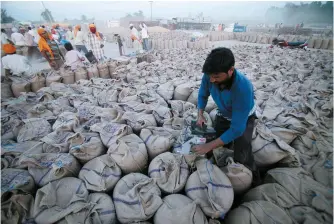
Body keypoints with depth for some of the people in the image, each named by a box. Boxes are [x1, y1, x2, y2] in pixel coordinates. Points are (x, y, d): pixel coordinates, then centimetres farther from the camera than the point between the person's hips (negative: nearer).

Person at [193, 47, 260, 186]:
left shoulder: (243, 88, -42)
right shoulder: (209, 76, -29)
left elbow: (237, 128, -36)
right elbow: (203, 95, -5)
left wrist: (209, 146, -36)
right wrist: (200, 115, -20)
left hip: (244, 119, -4)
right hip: (223, 115, 4)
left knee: (241, 158, -10)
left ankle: (253, 182, 22)